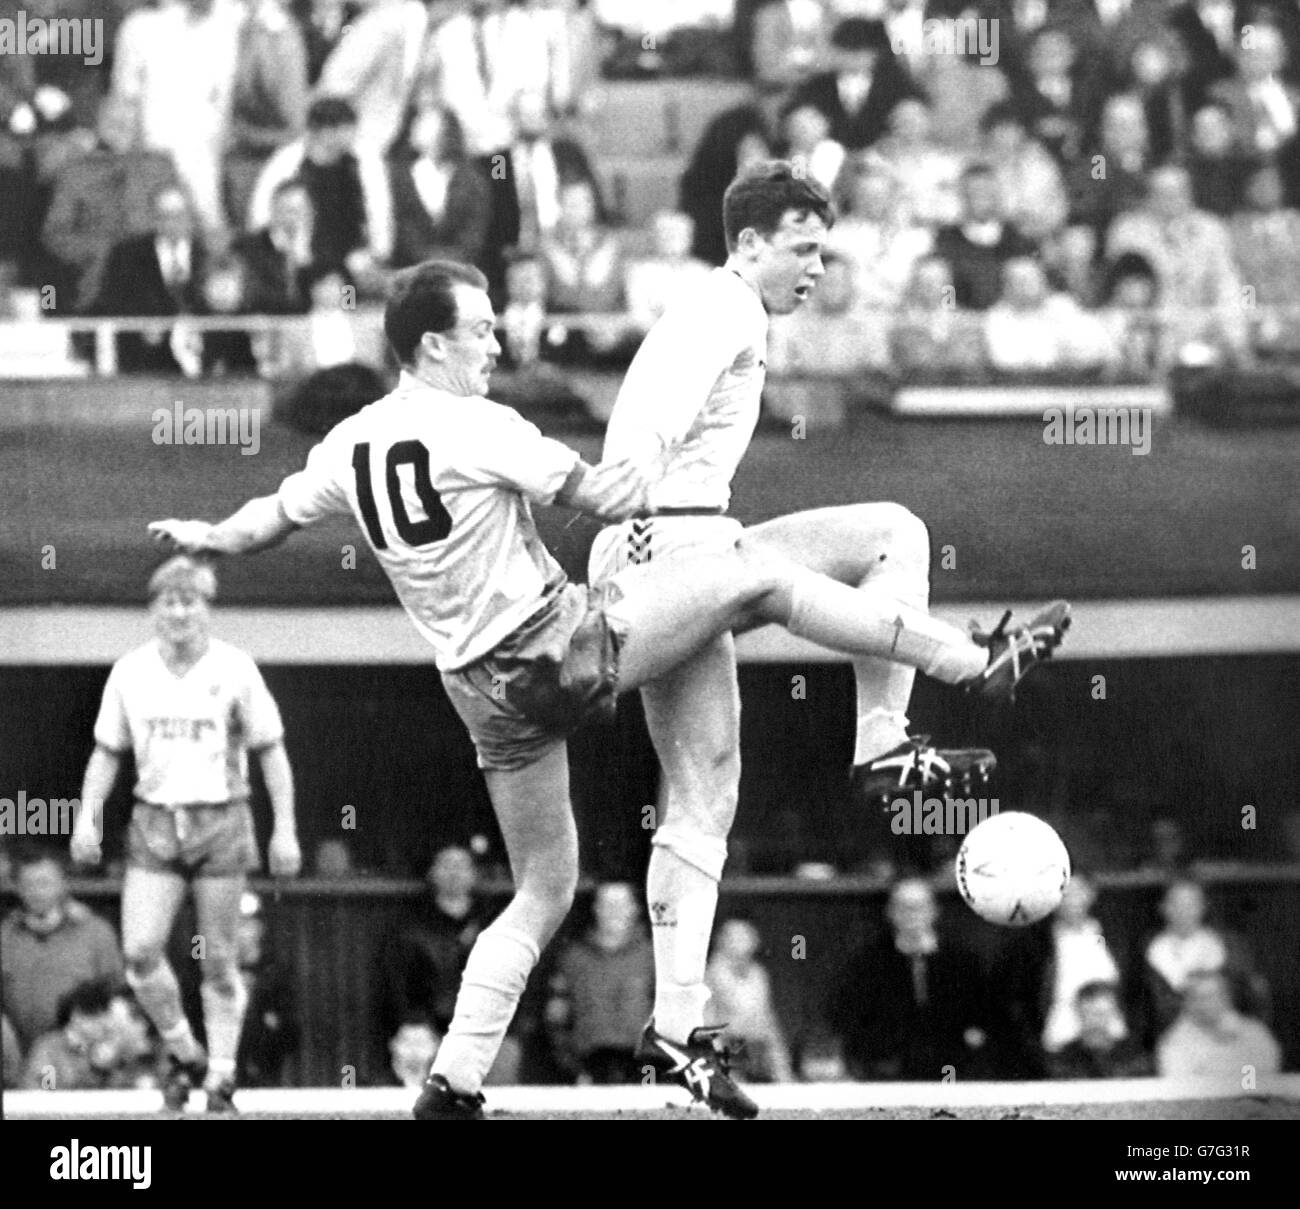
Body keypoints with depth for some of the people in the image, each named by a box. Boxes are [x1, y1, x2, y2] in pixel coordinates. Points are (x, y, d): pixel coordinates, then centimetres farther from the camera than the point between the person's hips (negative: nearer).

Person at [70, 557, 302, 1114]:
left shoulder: (234, 669, -3)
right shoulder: (130, 671, 4)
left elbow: (271, 752, 2)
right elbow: (107, 752, 12)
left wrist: (285, 829, -3)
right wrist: (86, 817, 1)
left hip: (221, 820, -2)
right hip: (154, 819, 2)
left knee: (219, 962, 0)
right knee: (141, 950, -11)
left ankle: (220, 1078, 10)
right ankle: (183, 1054, 10)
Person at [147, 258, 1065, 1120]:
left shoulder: (348, 446, 6)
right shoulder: (474, 428, -14)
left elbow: (266, 521, 21)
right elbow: (600, 496, -10)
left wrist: (202, 536, 42)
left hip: (487, 690, 7)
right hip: (568, 645, -7)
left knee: (544, 890, 16)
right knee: (763, 578, -1)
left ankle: (454, 1083, 6)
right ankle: (970, 663, -4)